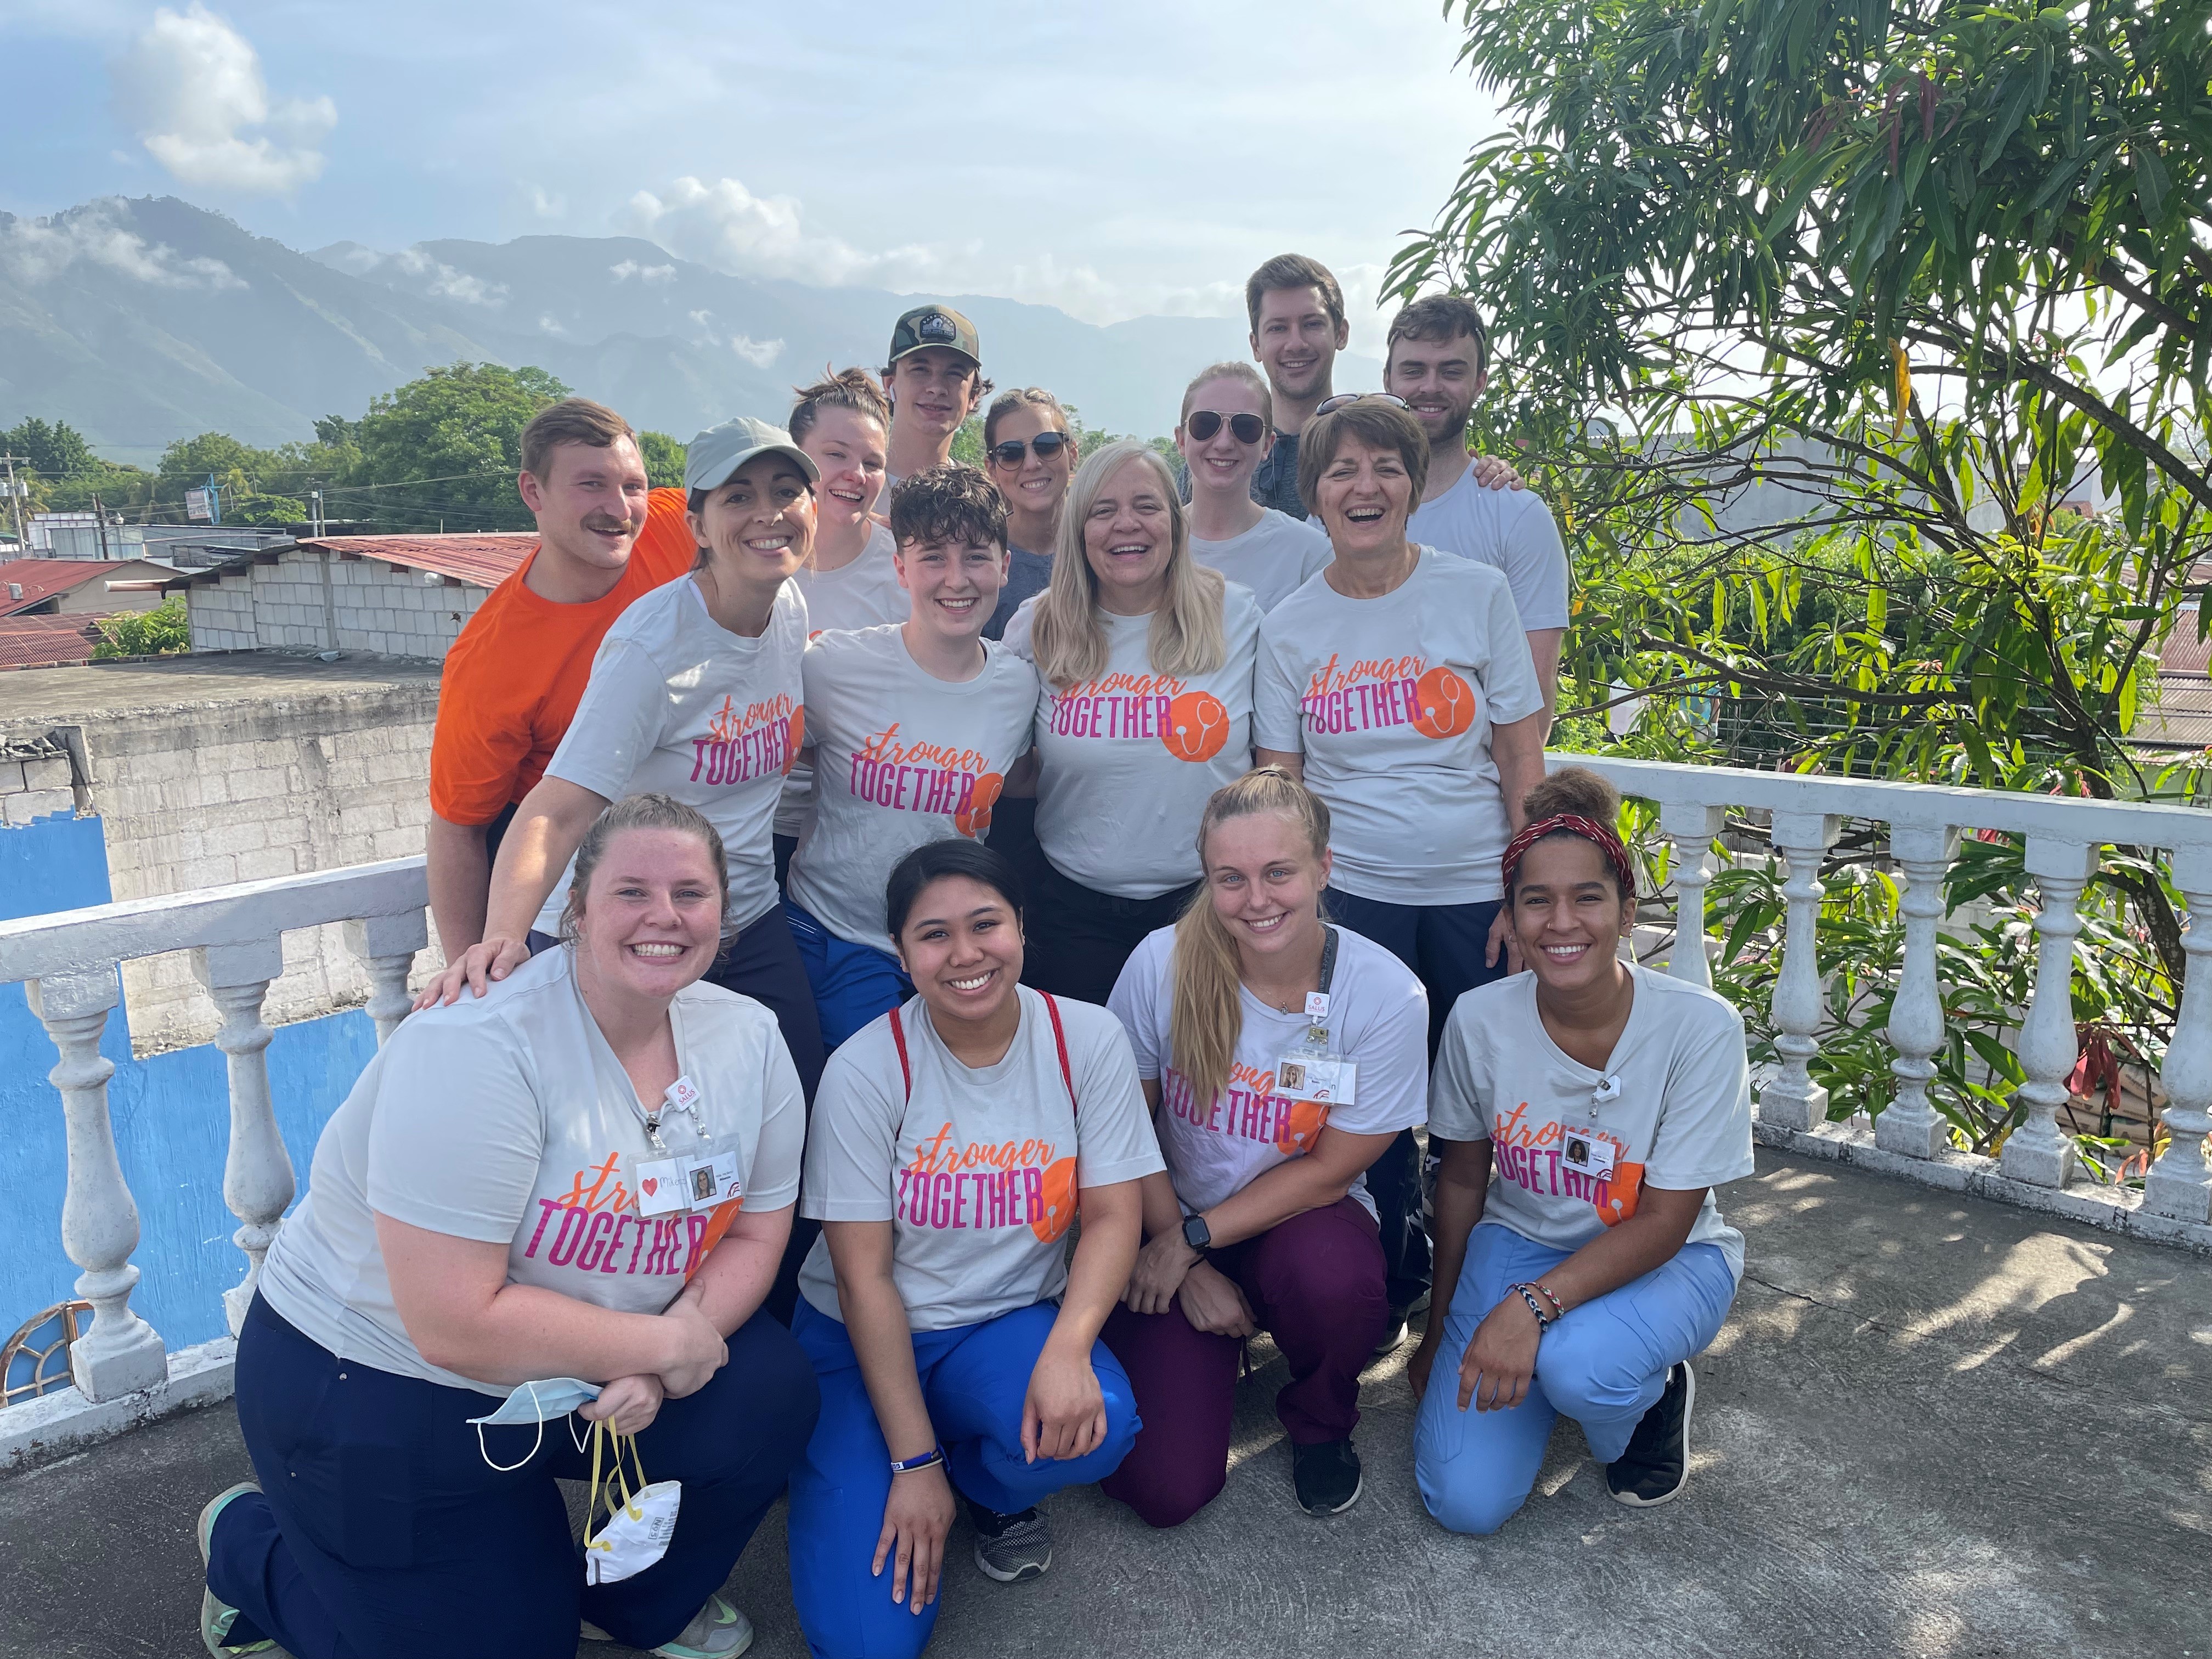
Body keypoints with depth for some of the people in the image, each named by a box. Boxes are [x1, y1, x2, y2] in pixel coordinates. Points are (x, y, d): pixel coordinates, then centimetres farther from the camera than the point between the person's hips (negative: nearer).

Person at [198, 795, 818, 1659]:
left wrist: (674, 1345, -21)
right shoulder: (479, 1048, -28)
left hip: (569, 1377, 6)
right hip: (378, 1387, -5)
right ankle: (251, 1545, 26)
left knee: (773, 1394, -16)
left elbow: (755, 1235, -2)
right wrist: (661, 1343, -22)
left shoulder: (749, 1038, -8)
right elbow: (455, 1325, -29)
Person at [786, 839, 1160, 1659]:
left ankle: (991, 1485, 6)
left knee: (1095, 1426, -32)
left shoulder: (1089, 1041, -10)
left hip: (1010, 1326, 2)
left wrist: (1068, 1348, -28)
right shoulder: (864, 1070, -15)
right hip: (863, 1341, -1)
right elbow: (864, 1275, -13)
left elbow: (1112, 1216, -9)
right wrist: (913, 1460, -14)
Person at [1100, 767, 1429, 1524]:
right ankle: (1219, 1350, 20)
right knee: (1161, 1488, -15)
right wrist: (1191, 1274, -7)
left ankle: (1319, 1425, 0)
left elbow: (1329, 1170, -11)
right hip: (1174, 1233, 0)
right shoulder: (1163, 964, -16)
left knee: (1333, 1279, -37)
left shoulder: (1387, 994, -18)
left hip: (1303, 1220, 0)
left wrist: (1194, 1239, -15)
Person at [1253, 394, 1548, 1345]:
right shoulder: (1288, 627, 2)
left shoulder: (1477, 594, -1)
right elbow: (1279, 785, 4)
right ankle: (1393, 1294, 28)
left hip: (1474, 893, 0)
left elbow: (1522, 758, -1)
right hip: (1349, 897, 1)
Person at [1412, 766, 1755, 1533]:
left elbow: (1663, 1222, -20)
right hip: (1520, 1240, 2)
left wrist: (1534, 1304, -33)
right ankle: (1553, 1358, 18)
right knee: (1465, 1501, -12)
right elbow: (1462, 1179, 1)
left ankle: (1656, 1394, 2)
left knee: (1578, 1364, -36)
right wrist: (1442, 1326, 9)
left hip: (1664, 1261, -2)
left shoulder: (1700, 1027, -23)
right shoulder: (1479, 1021, -15)